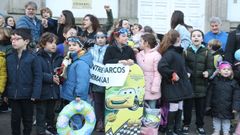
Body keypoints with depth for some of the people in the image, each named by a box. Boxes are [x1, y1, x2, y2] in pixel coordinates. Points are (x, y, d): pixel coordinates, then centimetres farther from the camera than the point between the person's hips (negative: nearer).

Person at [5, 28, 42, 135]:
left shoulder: (32, 57, -10)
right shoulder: (9, 57, 3)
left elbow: (38, 77, -11)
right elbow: (6, 76, 8)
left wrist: (35, 94, -15)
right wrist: (5, 93, 7)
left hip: (27, 94, -3)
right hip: (13, 94, 3)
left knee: (27, 119, 12)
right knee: (15, 118, 14)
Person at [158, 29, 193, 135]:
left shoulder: (178, 52, 10)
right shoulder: (170, 53, -20)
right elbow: (161, 66, -33)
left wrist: (186, 73, 10)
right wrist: (172, 75, -23)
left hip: (180, 84, 9)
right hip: (173, 85, -9)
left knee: (180, 107, 15)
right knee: (173, 107, -1)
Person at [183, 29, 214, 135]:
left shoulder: (207, 52, 2)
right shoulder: (186, 51, 1)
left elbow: (210, 68, 1)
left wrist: (207, 73, -18)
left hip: (201, 85, 1)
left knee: (201, 107, 10)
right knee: (187, 106, 9)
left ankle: (200, 125, 26)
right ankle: (186, 124, 26)